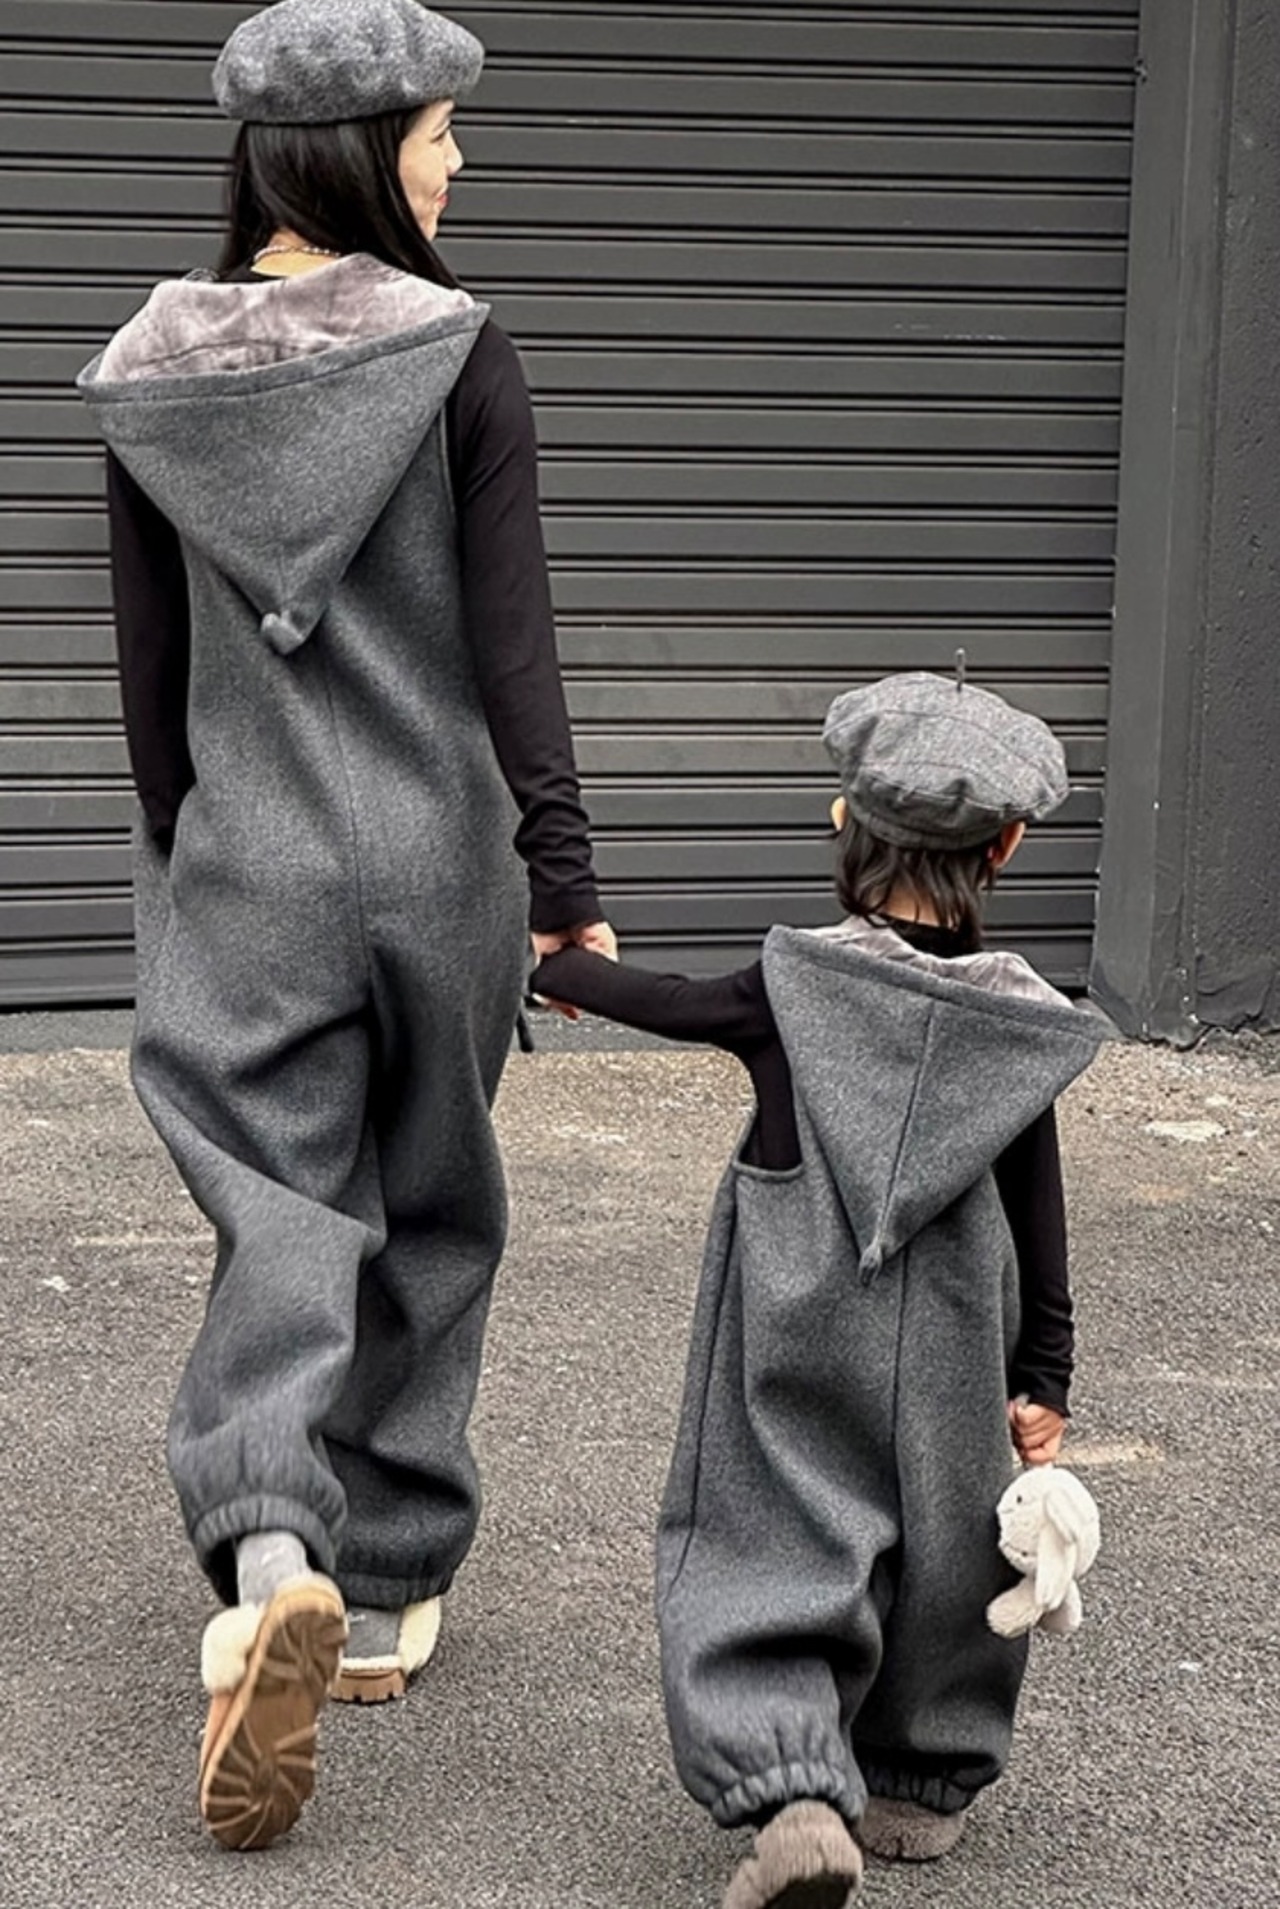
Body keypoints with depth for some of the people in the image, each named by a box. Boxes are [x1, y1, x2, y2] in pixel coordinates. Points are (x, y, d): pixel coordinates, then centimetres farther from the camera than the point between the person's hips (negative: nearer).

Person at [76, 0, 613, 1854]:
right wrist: (567, 880, -6)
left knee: (283, 1233, 2)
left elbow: (150, 669, 6)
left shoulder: (150, 376, 1)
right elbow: (513, 648, -11)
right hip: (438, 863, -1)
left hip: (243, 876, 2)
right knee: (426, 1228, 15)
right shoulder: (461, 358, -9)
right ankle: (389, 1596, 24)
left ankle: (272, 1559, -24)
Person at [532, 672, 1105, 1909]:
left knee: (773, 1557, -1)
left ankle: (795, 1791, -21)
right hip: (945, 1355, 2)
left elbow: (646, 1001, 5)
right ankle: (923, 1781, 33)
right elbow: (1038, 1217, 0)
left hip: (791, 1349, -2)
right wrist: (1043, 1380, 9)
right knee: (935, 1550, 19)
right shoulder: (1022, 1019, -5)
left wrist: (556, 965, 27)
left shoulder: (791, 987, -11)